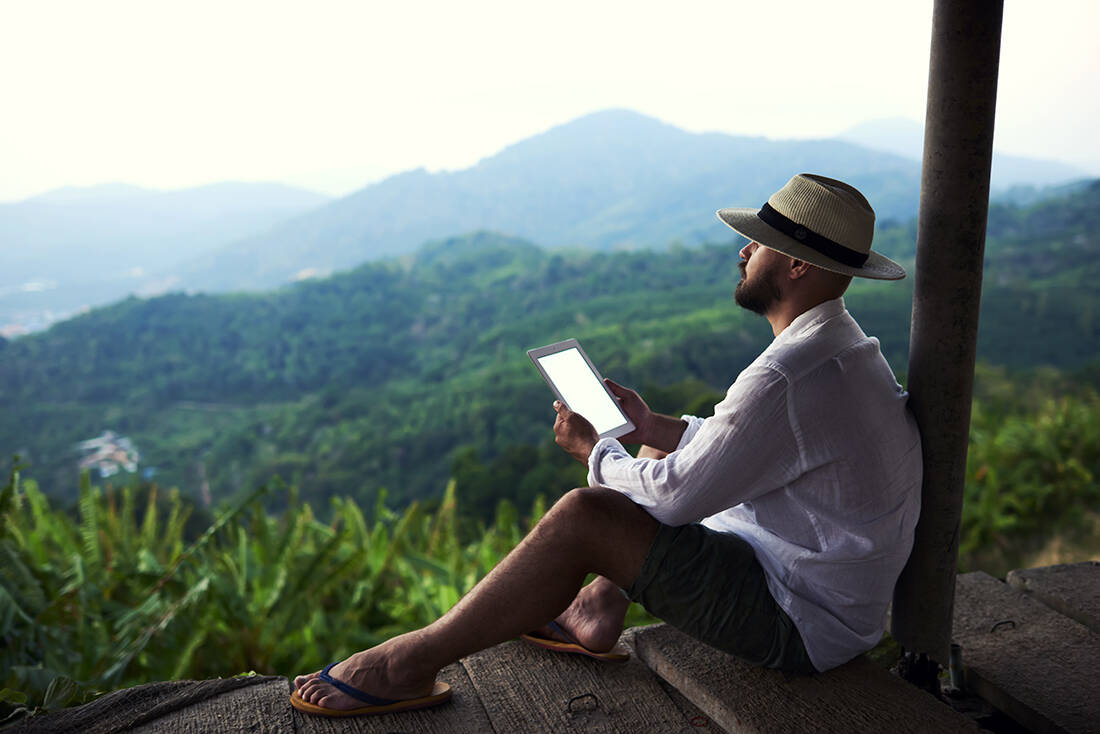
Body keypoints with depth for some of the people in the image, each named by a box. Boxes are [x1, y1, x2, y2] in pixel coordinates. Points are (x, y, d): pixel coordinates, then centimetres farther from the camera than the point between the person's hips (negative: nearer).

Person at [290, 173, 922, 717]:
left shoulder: (787, 379, -28)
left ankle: (411, 663, -8)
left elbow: (674, 498, -23)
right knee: (660, 455, 20)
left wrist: (593, 449, -5)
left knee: (581, 516, -22)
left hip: (799, 625, -10)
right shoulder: (847, 346, 6)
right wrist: (653, 426, 8)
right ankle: (596, 614, 20)